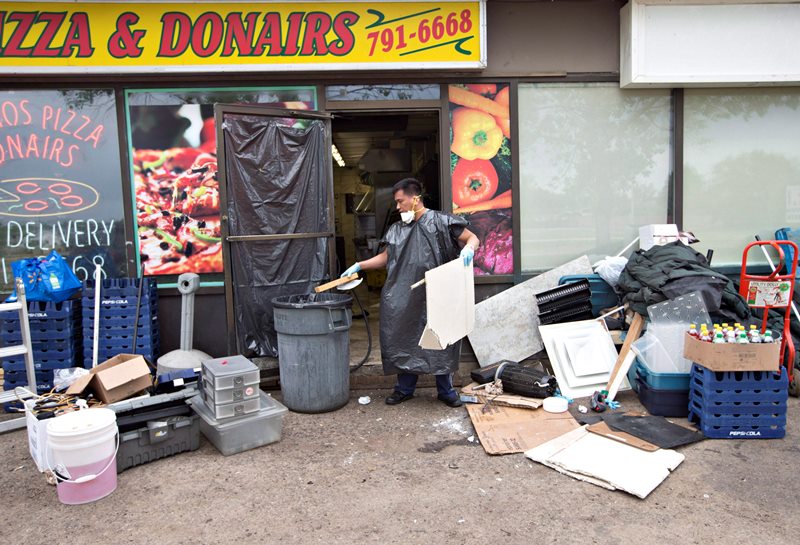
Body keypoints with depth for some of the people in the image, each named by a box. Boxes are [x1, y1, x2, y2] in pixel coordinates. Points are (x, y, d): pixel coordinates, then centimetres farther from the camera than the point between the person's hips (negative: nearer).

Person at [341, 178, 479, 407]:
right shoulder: (396, 229, 12)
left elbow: (472, 238, -2)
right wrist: (359, 265, 4)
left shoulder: (440, 222, -2)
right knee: (403, 340, 9)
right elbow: (385, 257, 15)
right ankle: (404, 388, 26)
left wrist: (468, 248, -24)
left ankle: (446, 390, 22)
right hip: (403, 298, 4)